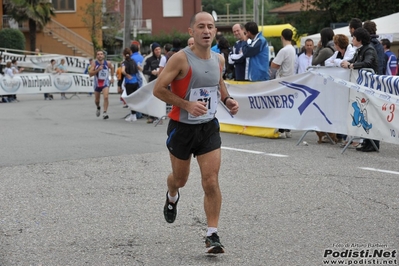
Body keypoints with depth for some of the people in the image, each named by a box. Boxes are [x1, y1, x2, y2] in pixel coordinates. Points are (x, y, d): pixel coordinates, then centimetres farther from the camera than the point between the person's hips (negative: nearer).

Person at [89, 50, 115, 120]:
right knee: (97, 100, 15)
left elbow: (112, 68, 17)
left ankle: (105, 113, -21)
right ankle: (98, 108, 48)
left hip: (105, 83, -1)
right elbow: (90, 74, -19)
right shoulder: (94, 63, -11)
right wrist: (98, 70, -31)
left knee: (106, 97, -23)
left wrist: (112, 77, 15)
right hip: (97, 84, 1)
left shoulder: (107, 63, -6)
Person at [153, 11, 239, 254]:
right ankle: (172, 197, 54)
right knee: (180, 178, 17)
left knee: (211, 182, -8)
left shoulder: (219, 60, 0)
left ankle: (213, 236, -2)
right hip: (182, 127, -3)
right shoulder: (181, 59, -18)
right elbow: (159, 89, -17)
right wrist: (187, 105, -26)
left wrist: (227, 99, 3)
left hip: (209, 127, 3)